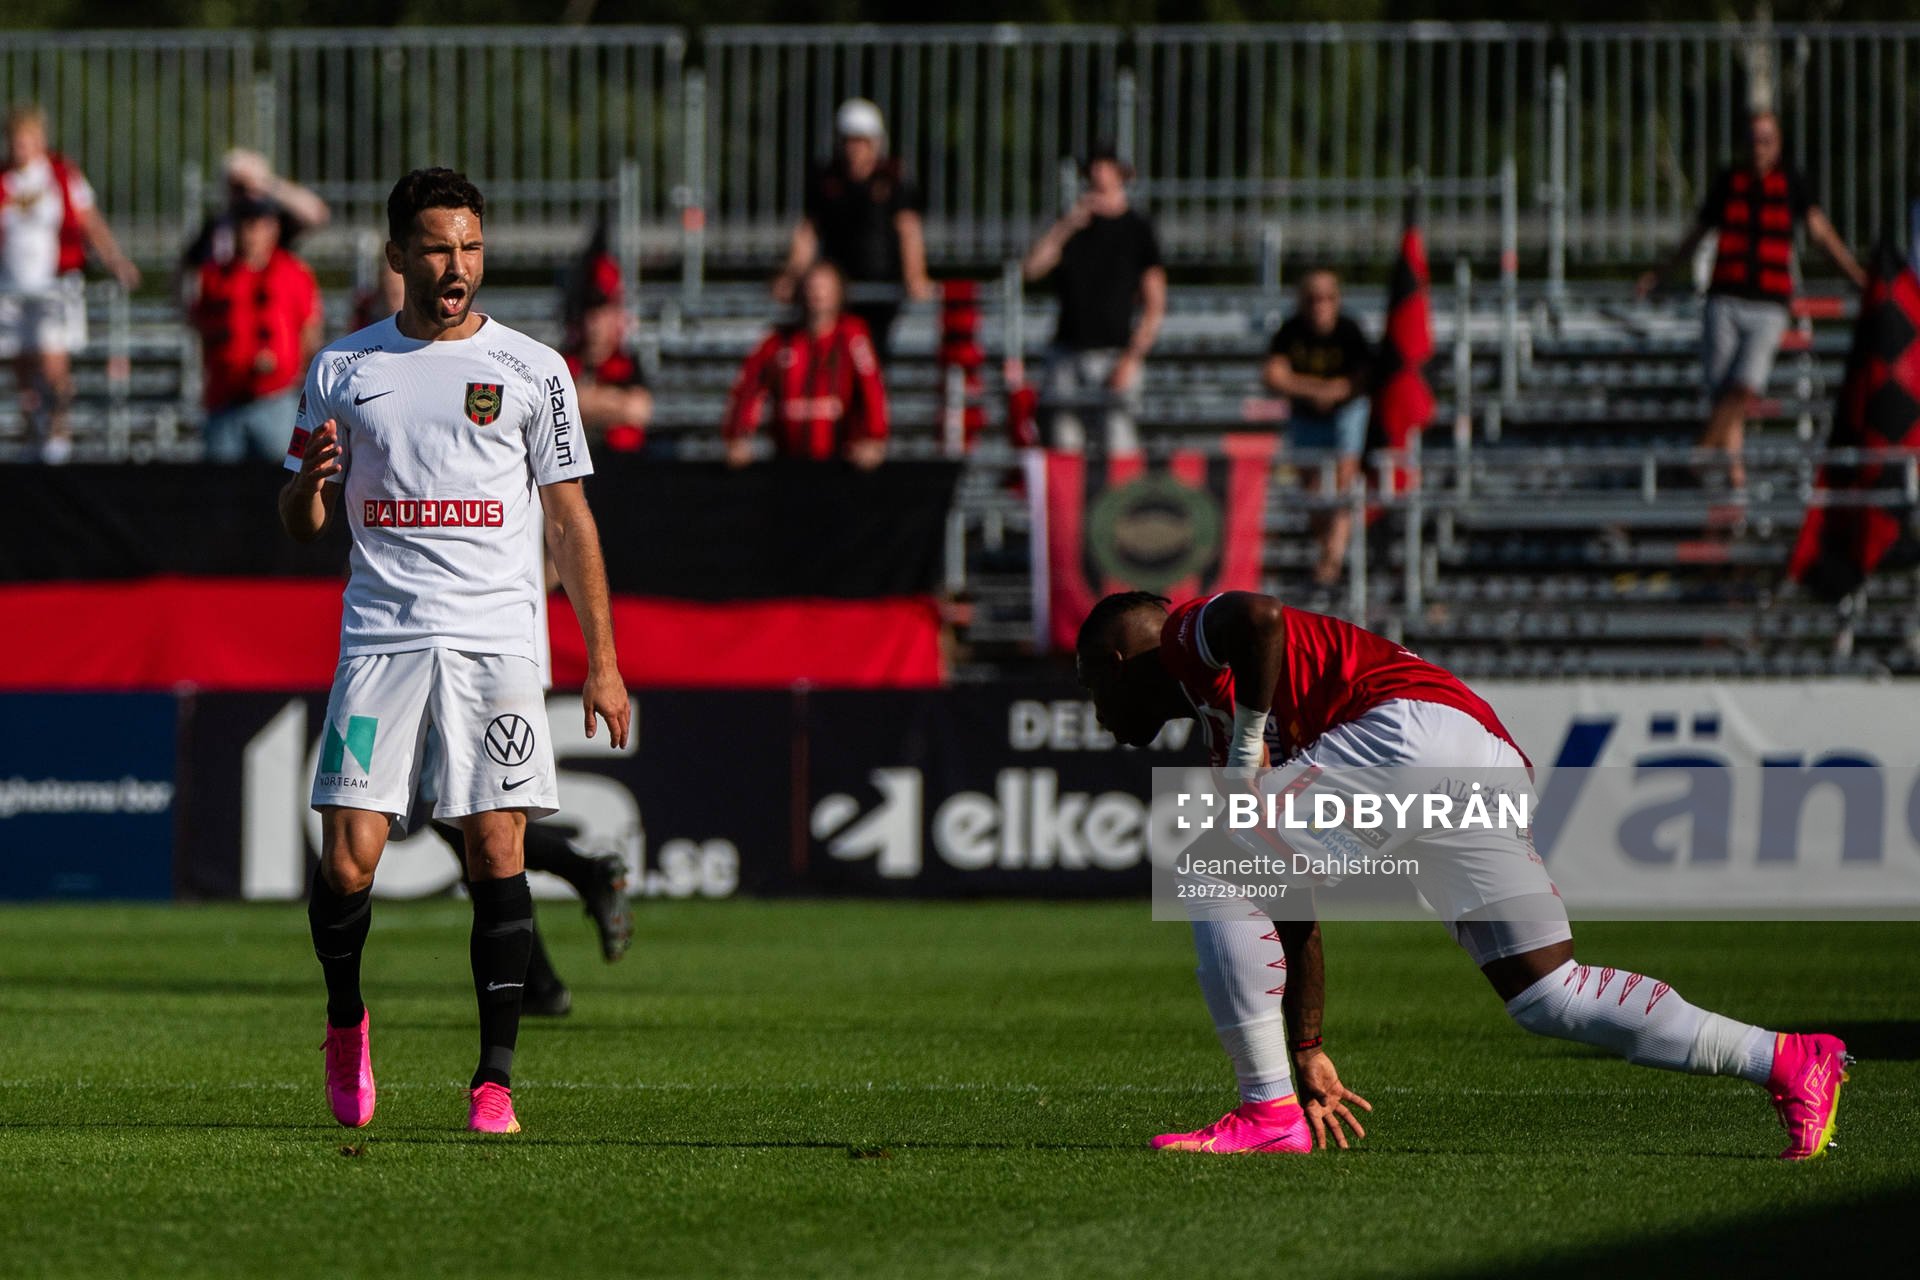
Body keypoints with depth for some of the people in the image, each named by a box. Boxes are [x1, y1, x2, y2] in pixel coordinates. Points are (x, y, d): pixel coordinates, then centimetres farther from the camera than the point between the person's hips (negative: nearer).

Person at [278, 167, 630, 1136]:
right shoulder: (342, 369, 10)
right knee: (349, 857, -8)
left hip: (496, 642, -1)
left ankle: (495, 1075, -2)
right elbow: (302, 525, 15)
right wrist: (310, 483, -10)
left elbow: (570, 520, 9)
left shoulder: (532, 370, 7)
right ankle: (346, 1021, 19)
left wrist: (602, 662, 4)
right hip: (379, 640, 1)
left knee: (496, 851, -8)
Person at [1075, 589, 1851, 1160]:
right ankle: (1787, 1061, 3)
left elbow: (1260, 617, -16)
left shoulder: (1189, 634, 12)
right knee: (1545, 999, 7)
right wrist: (1307, 1052, 36)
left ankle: (1269, 1113, -4)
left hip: (1416, 728, -9)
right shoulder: (1225, 732, 35)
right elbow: (1291, 920, 35)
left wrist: (1246, 748, -7)